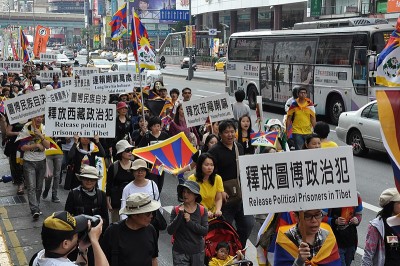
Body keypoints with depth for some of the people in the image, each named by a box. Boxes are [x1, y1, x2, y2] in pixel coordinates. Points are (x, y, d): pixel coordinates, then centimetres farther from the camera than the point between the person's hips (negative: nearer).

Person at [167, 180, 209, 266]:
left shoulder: (202, 211, -3)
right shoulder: (176, 210, -5)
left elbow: (205, 231, -11)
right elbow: (170, 231, -12)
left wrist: (190, 222, -19)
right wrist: (180, 215, -21)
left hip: (197, 252, 2)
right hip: (180, 252, -2)